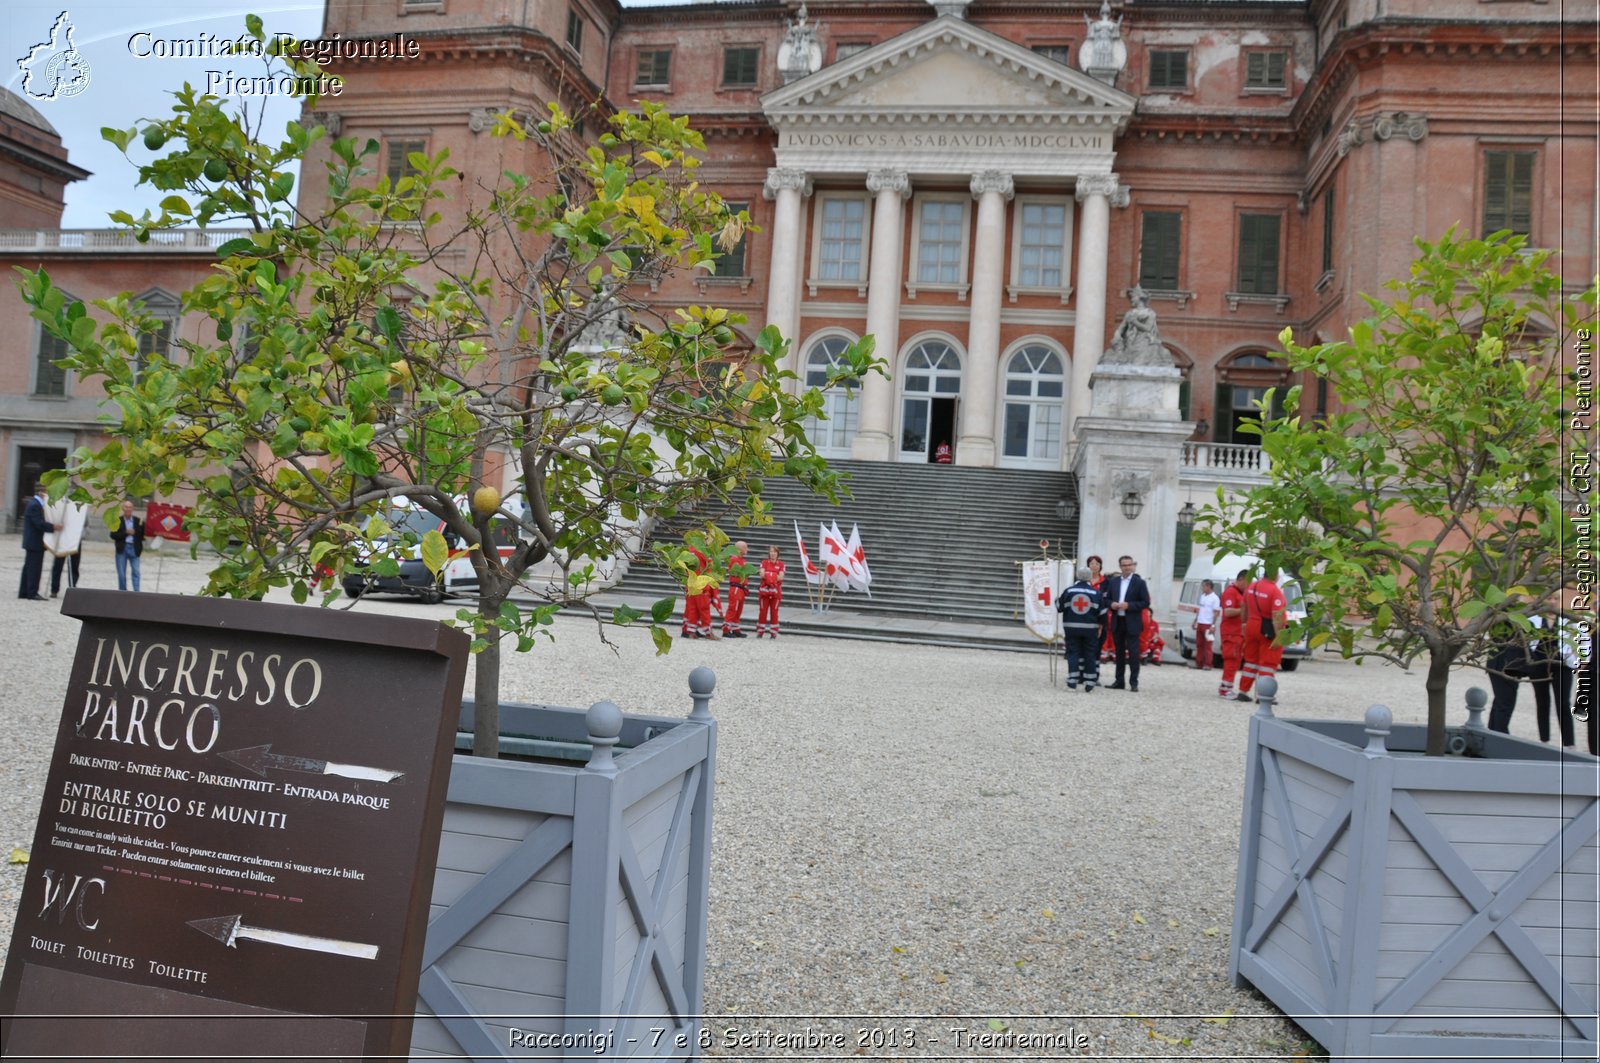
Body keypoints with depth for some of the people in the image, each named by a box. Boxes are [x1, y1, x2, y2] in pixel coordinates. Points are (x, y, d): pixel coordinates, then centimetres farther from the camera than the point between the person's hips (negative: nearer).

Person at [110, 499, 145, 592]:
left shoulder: (138, 521, 4)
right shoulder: (118, 521, 2)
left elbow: (143, 534, 3)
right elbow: (113, 535, -6)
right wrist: (126, 532, -15)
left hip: (134, 549, 0)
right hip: (122, 549, 0)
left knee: (136, 572, -4)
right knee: (121, 573, 6)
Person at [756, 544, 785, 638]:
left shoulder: (781, 564, 5)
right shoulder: (764, 563, 7)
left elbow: (781, 577, -7)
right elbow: (762, 575, -6)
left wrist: (768, 575, -14)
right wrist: (774, 576, -16)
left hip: (776, 591, 0)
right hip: (764, 589, 0)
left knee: (774, 612, 2)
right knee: (763, 611, 1)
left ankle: (773, 632, 7)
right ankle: (760, 631, 7)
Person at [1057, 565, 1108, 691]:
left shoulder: (1068, 591, -4)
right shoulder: (1096, 593, -3)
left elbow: (1059, 608, 4)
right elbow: (1102, 613, 0)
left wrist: (1057, 599, 24)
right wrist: (1100, 626, 13)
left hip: (1071, 628, 0)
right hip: (1090, 629, 0)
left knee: (1073, 653, 5)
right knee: (1090, 655, 7)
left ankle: (1072, 682, -1)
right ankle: (1089, 683, 9)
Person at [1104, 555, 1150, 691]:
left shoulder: (1139, 582, -3)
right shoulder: (1113, 581, 10)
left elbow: (1146, 603, -6)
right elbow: (1107, 598, 14)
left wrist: (1129, 605, -17)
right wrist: (1111, 604, -8)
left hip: (1132, 623, -4)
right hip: (1117, 622, 4)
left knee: (1133, 653, -4)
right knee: (1119, 652, 11)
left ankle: (1133, 682, -1)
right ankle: (1119, 681, 17)